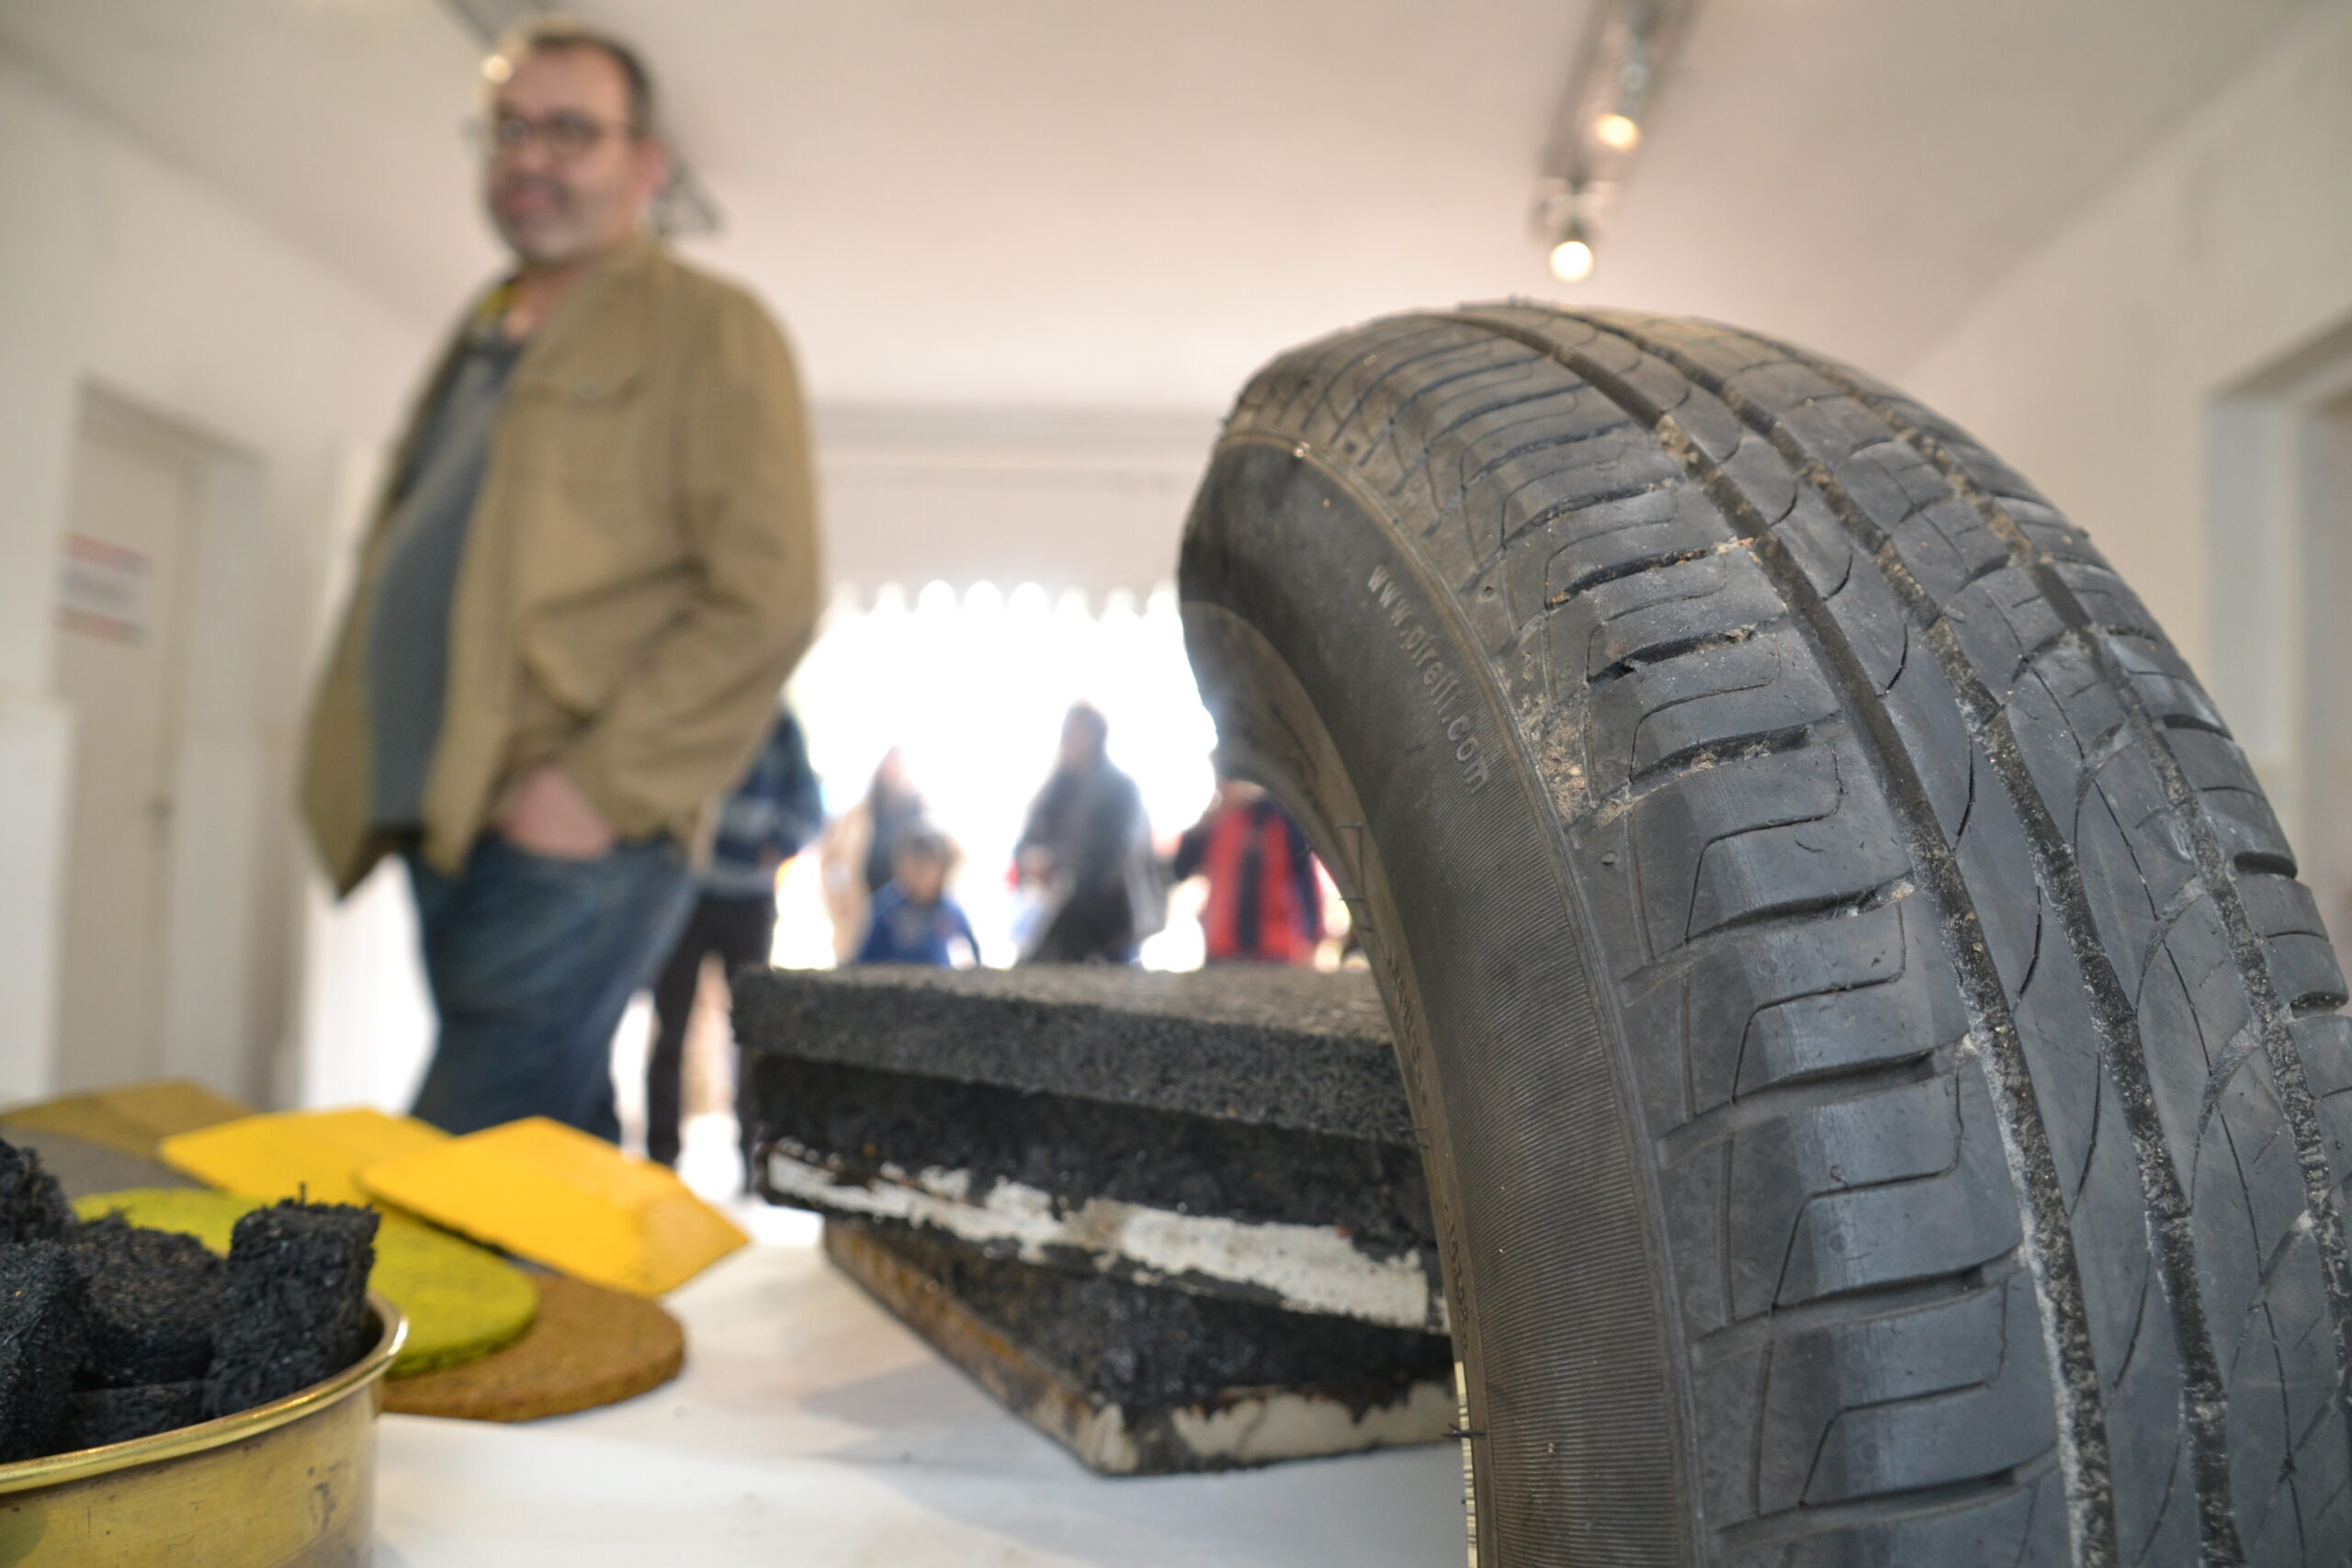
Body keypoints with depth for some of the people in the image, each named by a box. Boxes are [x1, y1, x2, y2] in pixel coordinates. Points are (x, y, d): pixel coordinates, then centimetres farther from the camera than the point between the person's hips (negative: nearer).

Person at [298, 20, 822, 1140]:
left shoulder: (708, 330, -2)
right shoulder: (481, 343, 22)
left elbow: (767, 599, -12)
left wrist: (599, 781, -16)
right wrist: (379, 787, 15)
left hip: (577, 842, -7)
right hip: (444, 828, 8)